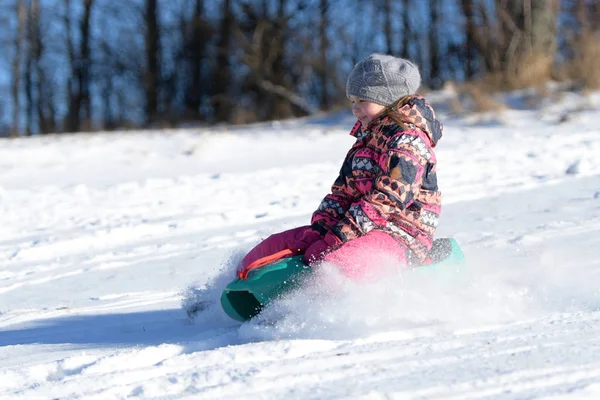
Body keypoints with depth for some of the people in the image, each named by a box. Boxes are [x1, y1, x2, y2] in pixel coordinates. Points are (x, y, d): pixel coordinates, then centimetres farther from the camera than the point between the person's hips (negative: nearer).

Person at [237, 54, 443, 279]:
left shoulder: (408, 141, -10)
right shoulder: (366, 138, 21)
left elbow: (389, 197, -20)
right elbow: (343, 190, 17)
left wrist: (345, 231, -23)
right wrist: (321, 223, -1)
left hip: (401, 236, -9)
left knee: (337, 263, -40)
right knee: (273, 246, -2)